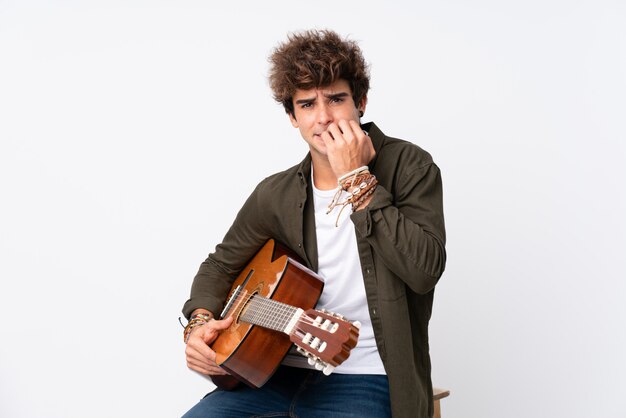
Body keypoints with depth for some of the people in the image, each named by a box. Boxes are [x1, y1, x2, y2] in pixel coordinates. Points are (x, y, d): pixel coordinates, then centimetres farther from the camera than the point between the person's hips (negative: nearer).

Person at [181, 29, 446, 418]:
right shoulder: (276, 195, 6)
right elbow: (222, 263, 19)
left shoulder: (408, 166, -4)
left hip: (366, 381, -4)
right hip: (281, 371, 4)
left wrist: (357, 179, -16)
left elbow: (424, 270, -18)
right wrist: (200, 321, -2)